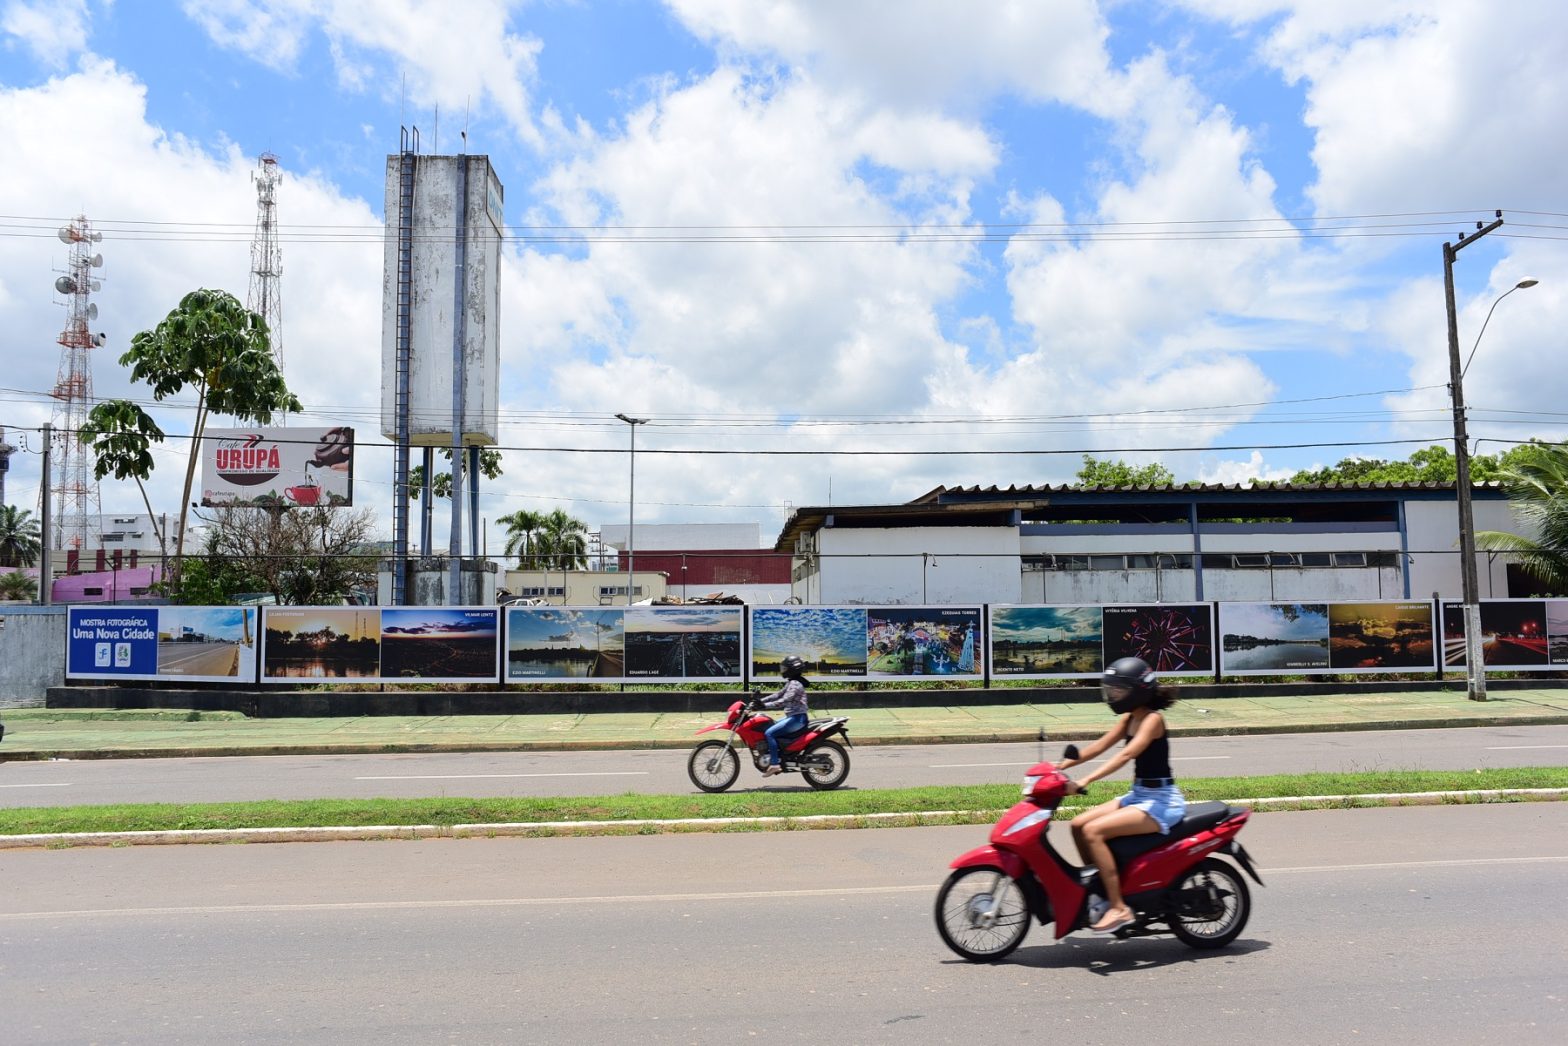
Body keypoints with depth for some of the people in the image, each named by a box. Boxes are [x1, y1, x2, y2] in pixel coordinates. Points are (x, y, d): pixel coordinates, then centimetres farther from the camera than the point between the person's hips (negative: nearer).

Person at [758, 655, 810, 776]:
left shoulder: (795, 684, -16)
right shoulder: (790, 683, 16)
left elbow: (783, 701, -25)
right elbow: (778, 694, 18)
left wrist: (765, 705, -28)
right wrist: (761, 701, 10)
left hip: (797, 718, -11)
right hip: (792, 717, 11)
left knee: (770, 733, -19)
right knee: (769, 728, 15)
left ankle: (774, 764, -20)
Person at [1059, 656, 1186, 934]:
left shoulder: (1153, 719, -16)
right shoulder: (1128, 718, 10)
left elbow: (1126, 755, -29)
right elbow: (1099, 747, 10)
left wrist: (1085, 781, -37)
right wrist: (1061, 766, 0)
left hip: (1161, 800, -9)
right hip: (1139, 796, 9)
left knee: (1093, 831, -22)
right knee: (1078, 825, 2)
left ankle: (1119, 908, -19)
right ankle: (1098, 888, 12)